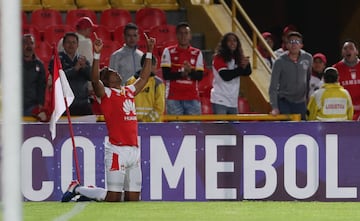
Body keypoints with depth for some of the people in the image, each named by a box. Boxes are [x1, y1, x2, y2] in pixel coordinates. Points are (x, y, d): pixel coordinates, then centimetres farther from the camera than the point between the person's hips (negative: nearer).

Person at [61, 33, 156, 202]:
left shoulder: (129, 91, 19)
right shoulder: (105, 93, 0)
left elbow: (144, 77, 31)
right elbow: (95, 79, -18)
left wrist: (149, 52, 29)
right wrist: (97, 55, -26)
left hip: (134, 150, 7)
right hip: (117, 150, -7)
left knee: (133, 198, 6)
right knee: (113, 198, -8)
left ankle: (91, 193, 24)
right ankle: (77, 189, 15)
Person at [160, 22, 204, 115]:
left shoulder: (197, 53, 11)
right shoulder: (168, 51, 5)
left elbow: (200, 76, 3)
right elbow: (166, 75, -3)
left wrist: (190, 71, -17)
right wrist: (181, 74, -17)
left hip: (192, 98, 2)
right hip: (173, 98, -2)